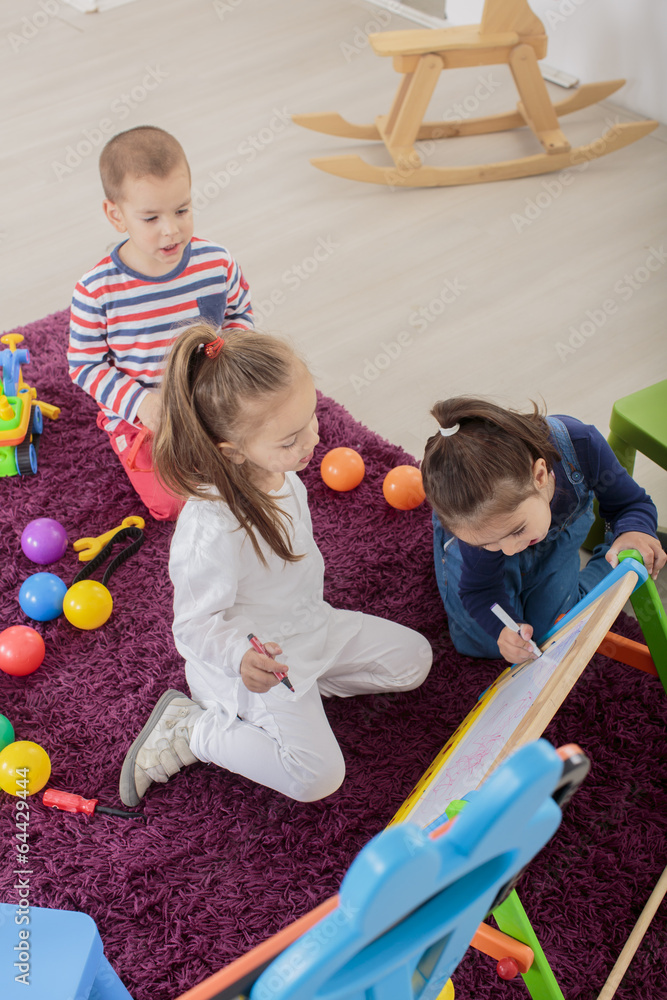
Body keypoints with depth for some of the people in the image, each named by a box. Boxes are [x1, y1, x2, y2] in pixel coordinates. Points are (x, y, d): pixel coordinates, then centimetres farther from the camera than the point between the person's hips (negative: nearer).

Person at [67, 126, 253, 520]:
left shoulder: (218, 263, -16)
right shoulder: (97, 291, -23)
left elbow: (240, 314, 4)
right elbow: (85, 365, -12)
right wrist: (139, 402, -24)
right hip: (142, 417, -2)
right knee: (176, 505, -9)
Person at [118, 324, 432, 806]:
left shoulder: (278, 470, -14)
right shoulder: (212, 531, -40)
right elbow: (196, 625, -25)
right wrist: (242, 657, -44)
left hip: (310, 624, 8)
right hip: (258, 660, -8)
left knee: (414, 659, 11)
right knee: (318, 776, -16)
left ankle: (305, 682, 12)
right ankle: (190, 731, 0)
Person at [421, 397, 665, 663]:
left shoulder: (581, 446, -45)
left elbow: (630, 504, -25)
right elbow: (479, 589, -26)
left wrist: (635, 531, -49)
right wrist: (502, 630, -48)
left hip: (563, 527, 1)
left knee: (549, 632, -5)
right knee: (484, 642, -7)